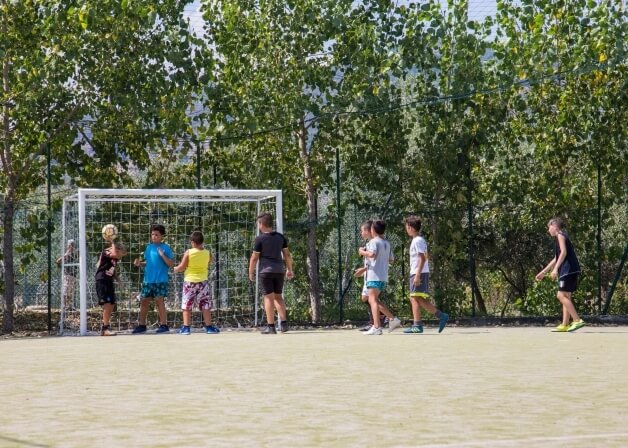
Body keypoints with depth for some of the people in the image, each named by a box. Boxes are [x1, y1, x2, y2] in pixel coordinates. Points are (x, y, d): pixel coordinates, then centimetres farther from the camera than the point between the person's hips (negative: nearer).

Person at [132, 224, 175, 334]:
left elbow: (171, 264, -8)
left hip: (160, 280, -6)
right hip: (148, 280, 6)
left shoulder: (165, 248, -5)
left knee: (159, 301, -7)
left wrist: (162, 255, -20)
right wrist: (140, 264, 3)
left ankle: (164, 325, 0)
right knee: (144, 301, 7)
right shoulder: (149, 247, 12)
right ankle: (141, 325, 16)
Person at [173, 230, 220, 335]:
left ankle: (186, 327, 3)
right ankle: (209, 327, 8)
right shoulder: (207, 253, -6)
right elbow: (208, 265, 7)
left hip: (189, 281, -2)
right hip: (203, 281, 2)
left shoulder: (188, 252, -12)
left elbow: (182, 267, -8)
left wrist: (175, 269, 11)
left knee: (187, 305, 6)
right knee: (205, 305, 8)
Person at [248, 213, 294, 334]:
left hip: (265, 271, -5)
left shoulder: (260, 239, -8)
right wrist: (289, 269, 19)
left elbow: (254, 257, -7)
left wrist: (251, 272, 3)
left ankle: (271, 326, -5)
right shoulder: (280, 237, 8)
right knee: (278, 297, 15)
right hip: (279, 271, 5)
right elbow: (287, 254, 11)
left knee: (269, 297, -4)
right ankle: (284, 323, 7)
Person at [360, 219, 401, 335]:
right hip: (384, 277, 9)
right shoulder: (387, 244, 17)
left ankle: (376, 327, -21)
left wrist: (362, 252, -8)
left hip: (374, 276, -9)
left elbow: (372, 254, -25)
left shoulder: (374, 241, -8)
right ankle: (393, 319, 15)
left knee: (373, 300, -11)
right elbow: (391, 259, 23)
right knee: (374, 300, 19)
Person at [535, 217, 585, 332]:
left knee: (561, 295, -14)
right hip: (568, 271, 10)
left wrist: (555, 269, -23)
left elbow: (563, 252, -18)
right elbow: (556, 259, 32)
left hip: (568, 270, -10)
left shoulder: (560, 235, -3)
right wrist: (543, 272, 34)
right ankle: (565, 325, 8)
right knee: (565, 296, 9)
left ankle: (577, 320, -20)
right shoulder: (562, 236, 26)